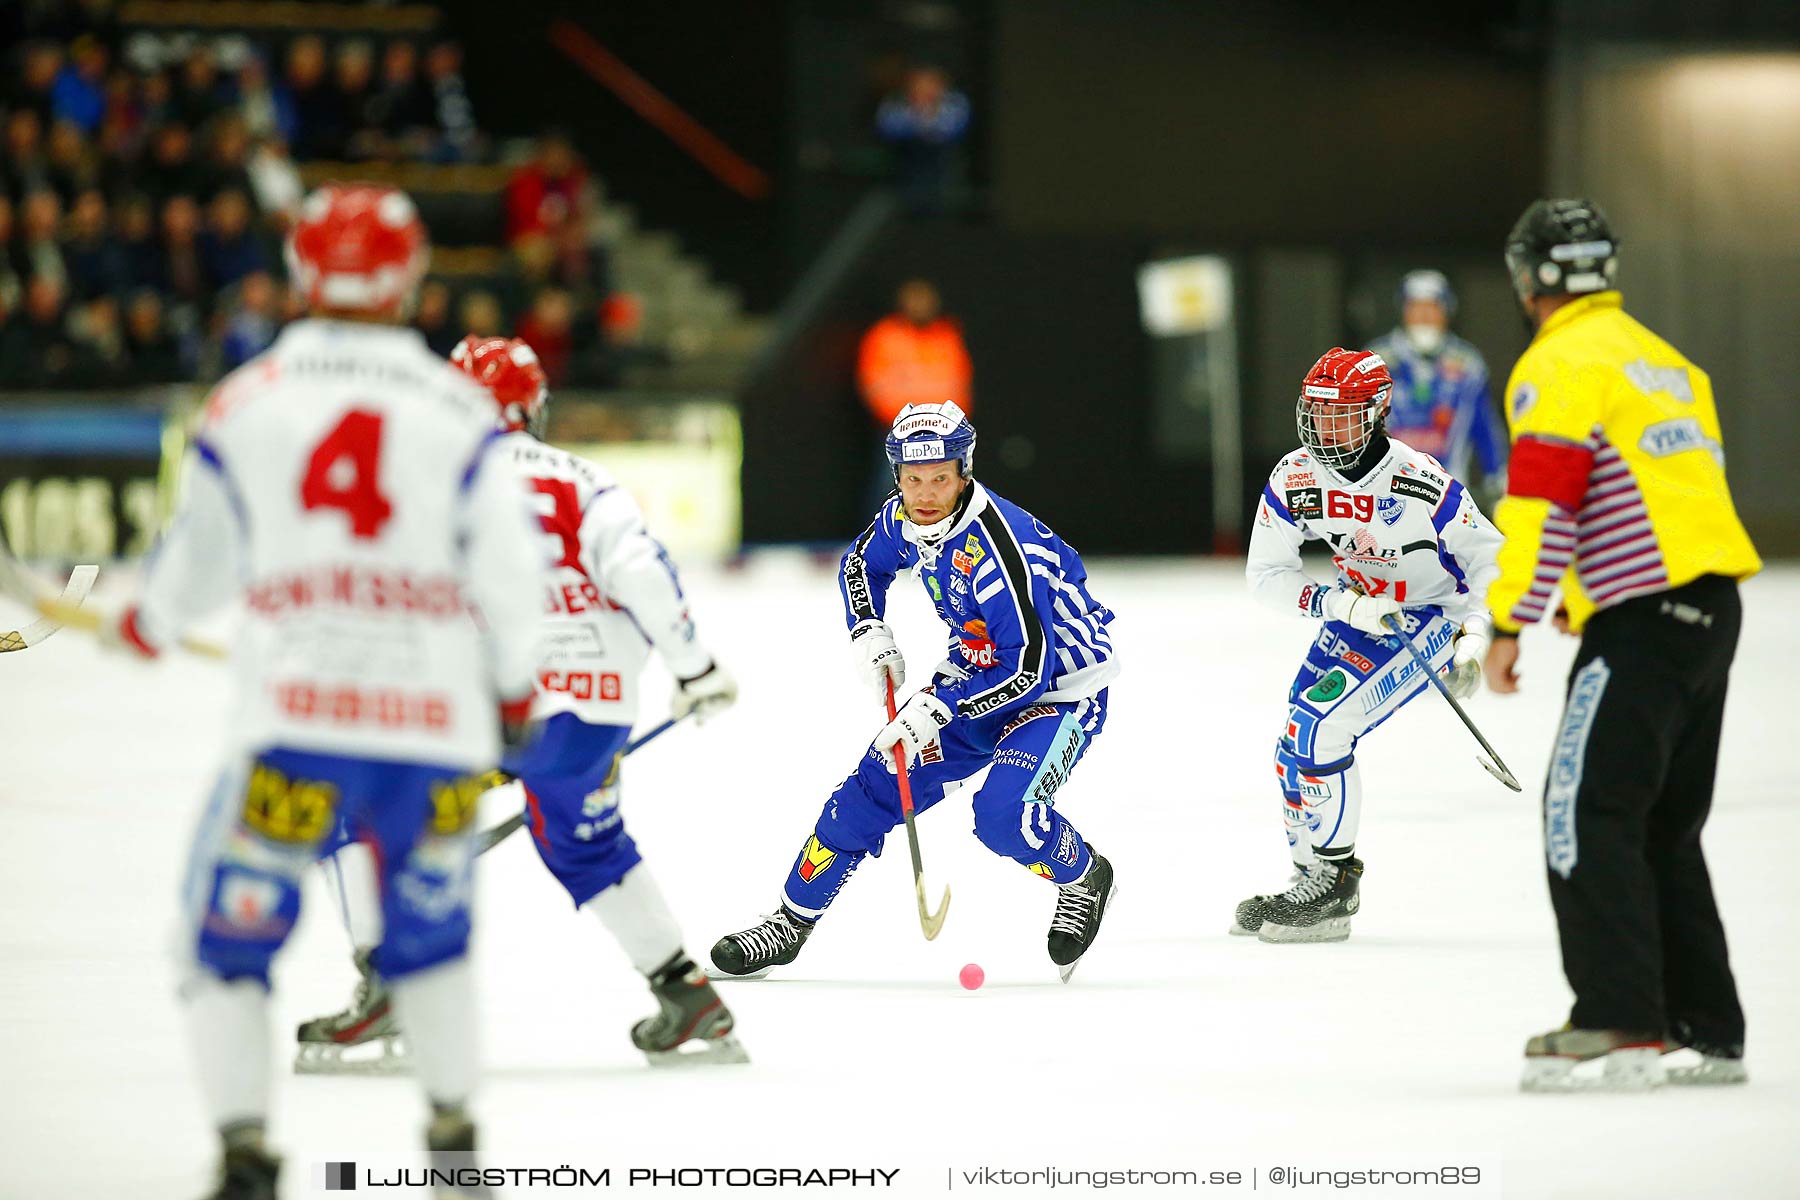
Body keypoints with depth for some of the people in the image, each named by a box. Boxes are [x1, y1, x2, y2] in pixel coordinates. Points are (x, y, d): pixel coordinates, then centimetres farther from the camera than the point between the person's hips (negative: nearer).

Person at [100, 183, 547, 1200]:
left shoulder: (244, 404, 3)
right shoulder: (459, 410, 2)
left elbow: (203, 556, 16)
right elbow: (509, 568, 0)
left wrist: (148, 626, 37)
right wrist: (515, 689, 17)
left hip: (295, 718, -2)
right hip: (438, 716, 2)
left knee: (232, 932, 5)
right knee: (431, 926, 22)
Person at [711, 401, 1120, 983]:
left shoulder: (996, 546, -33)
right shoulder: (903, 518, -9)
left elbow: (1029, 669, -32)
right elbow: (861, 565, 15)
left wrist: (938, 708, -31)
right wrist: (869, 633, -3)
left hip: (1061, 688, -8)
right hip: (978, 672, 8)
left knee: (1004, 813, -28)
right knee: (876, 783, 3)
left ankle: (1085, 879, 3)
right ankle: (792, 920, 17)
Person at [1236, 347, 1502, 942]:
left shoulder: (1417, 480, -25)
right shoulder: (1294, 478, -12)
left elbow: (1488, 557, -13)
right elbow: (1266, 573, -9)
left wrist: (1472, 638, -21)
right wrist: (1339, 602, -24)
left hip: (1428, 619, -6)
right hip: (1356, 616, 6)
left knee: (1319, 728, -20)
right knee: (1295, 750, 3)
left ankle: (1334, 879, -7)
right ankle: (1317, 879, 22)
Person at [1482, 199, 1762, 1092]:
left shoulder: (1559, 365, -6)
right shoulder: (1666, 362, 22)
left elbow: (1543, 502, -16)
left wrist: (1509, 623, -14)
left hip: (1641, 616, -9)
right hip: (1712, 612, 9)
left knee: (1588, 810, -10)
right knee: (1663, 830, 15)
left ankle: (1620, 1027, -17)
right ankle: (1707, 1033, 15)